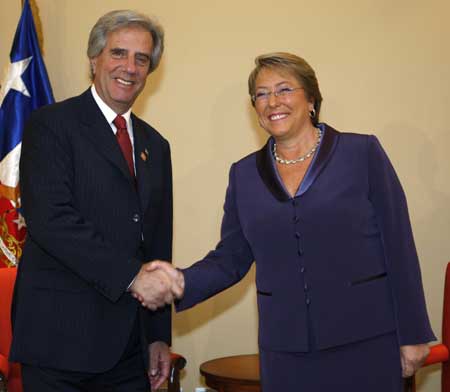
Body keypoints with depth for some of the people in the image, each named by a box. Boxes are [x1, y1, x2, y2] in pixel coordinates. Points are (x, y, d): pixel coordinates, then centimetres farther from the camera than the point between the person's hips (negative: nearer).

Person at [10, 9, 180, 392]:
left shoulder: (155, 145, 15)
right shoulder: (51, 125, -4)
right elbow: (50, 220, -17)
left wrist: (159, 336, 13)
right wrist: (131, 274, -21)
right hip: (62, 336, -5)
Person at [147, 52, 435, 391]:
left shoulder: (363, 153, -2)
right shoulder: (244, 174, 7)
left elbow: (398, 248, -3)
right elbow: (231, 259, 9)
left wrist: (412, 335, -4)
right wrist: (183, 282, -9)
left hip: (366, 341, -2)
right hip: (286, 351, 3)